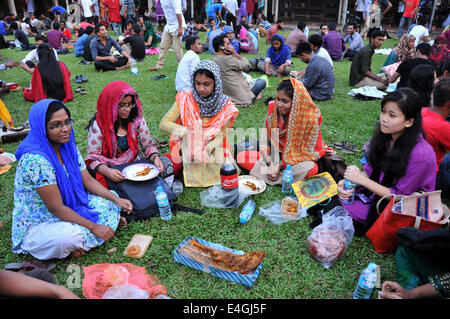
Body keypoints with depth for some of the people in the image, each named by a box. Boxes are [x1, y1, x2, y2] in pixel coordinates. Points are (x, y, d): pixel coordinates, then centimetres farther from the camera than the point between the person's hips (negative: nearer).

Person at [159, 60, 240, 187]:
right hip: (189, 151, -1)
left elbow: (221, 135, -2)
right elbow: (163, 124, -8)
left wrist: (206, 150, -20)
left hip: (213, 152, 2)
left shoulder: (224, 105, -3)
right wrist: (186, 132, -24)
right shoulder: (185, 98, -6)